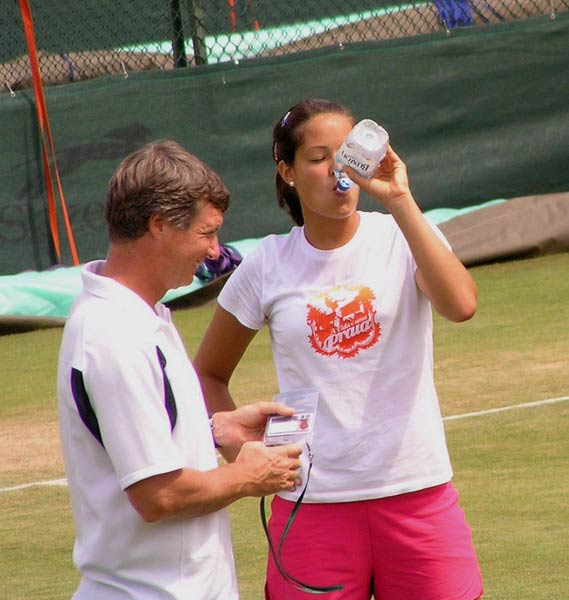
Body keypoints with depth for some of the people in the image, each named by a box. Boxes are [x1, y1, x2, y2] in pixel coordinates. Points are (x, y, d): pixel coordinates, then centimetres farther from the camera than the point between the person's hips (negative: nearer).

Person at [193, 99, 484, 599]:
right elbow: (208, 373, 15)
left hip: (417, 494, -1)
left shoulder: (402, 238, -1)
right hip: (312, 501, 1)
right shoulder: (267, 266, 3)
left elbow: (460, 305, -23)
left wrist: (399, 201, -22)